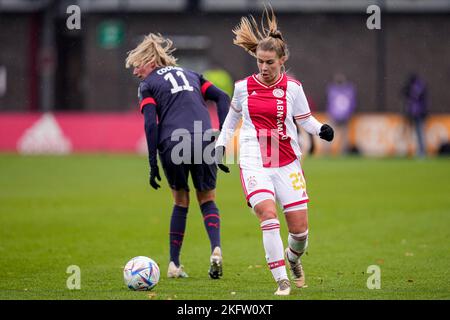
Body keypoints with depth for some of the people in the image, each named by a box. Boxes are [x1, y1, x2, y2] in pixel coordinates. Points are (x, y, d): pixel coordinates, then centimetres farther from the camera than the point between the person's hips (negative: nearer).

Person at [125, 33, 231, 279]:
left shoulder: (148, 85, 11)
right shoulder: (190, 75, 25)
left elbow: (151, 124, -2)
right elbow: (222, 98, 13)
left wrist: (153, 165, -2)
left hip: (171, 146, -2)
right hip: (204, 142, 2)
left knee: (180, 202, 17)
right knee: (207, 200, 15)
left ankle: (174, 264, 16)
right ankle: (216, 249, -10)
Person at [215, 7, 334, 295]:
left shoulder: (292, 87, -1)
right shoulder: (243, 87, 3)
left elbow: (305, 119, 6)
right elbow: (233, 116, 19)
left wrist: (321, 129, -13)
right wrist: (221, 145, 14)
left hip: (287, 163, 1)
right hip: (254, 162, -1)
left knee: (300, 227, 0)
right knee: (268, 214, -23)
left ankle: (293, 257, 37)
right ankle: (282, 280, -17)